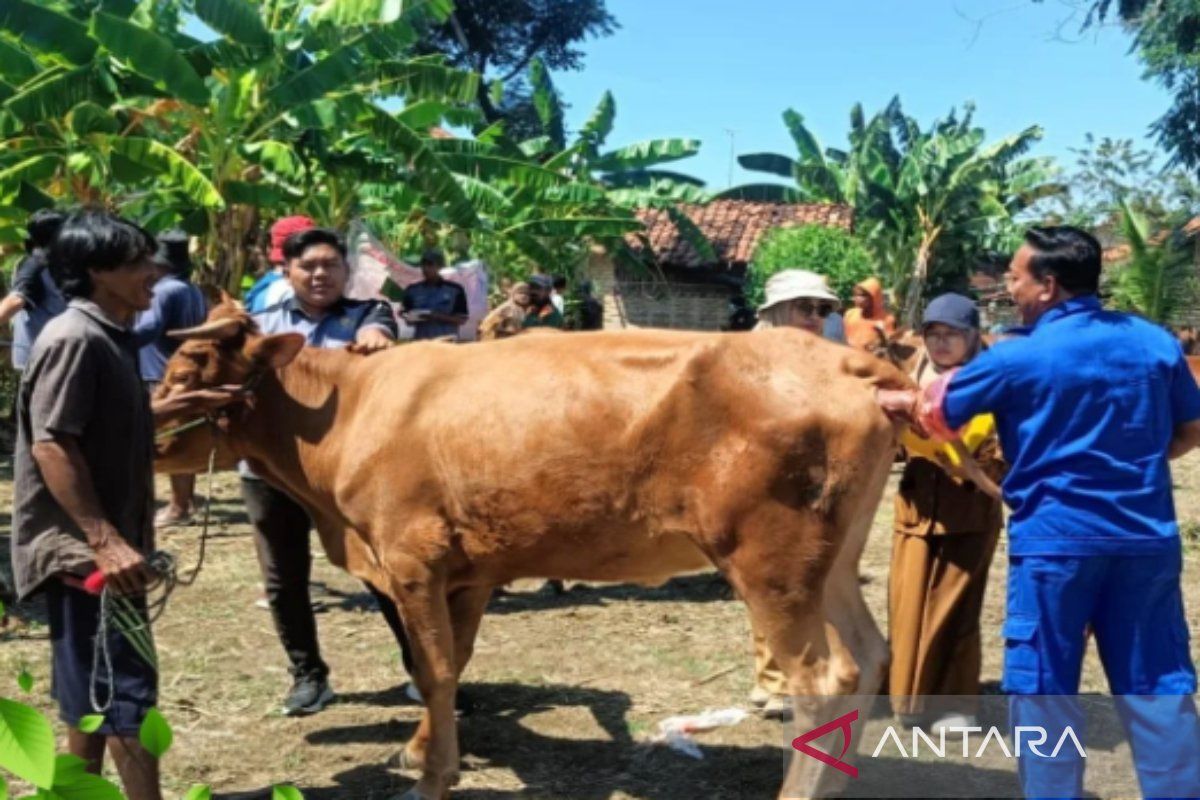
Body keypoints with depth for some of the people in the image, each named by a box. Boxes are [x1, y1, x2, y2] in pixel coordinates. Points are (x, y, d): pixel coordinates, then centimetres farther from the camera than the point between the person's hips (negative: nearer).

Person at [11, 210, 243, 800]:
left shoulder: (108, 338, 13)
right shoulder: (74, 339, -17)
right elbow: (52, 443, -23)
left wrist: (181, 407, 18)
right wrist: (105, 540, -27)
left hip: (101, 544, 10)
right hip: (82, 546, -10)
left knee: (96, 690, 17)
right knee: (126, 689, -6)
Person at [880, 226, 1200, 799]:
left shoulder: (1018, 357, -7)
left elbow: (935, 413, 5)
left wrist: (898, 401, 25)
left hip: (1055, 538, -4)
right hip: (1147, 537, 4)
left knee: (1044, 690, 8)